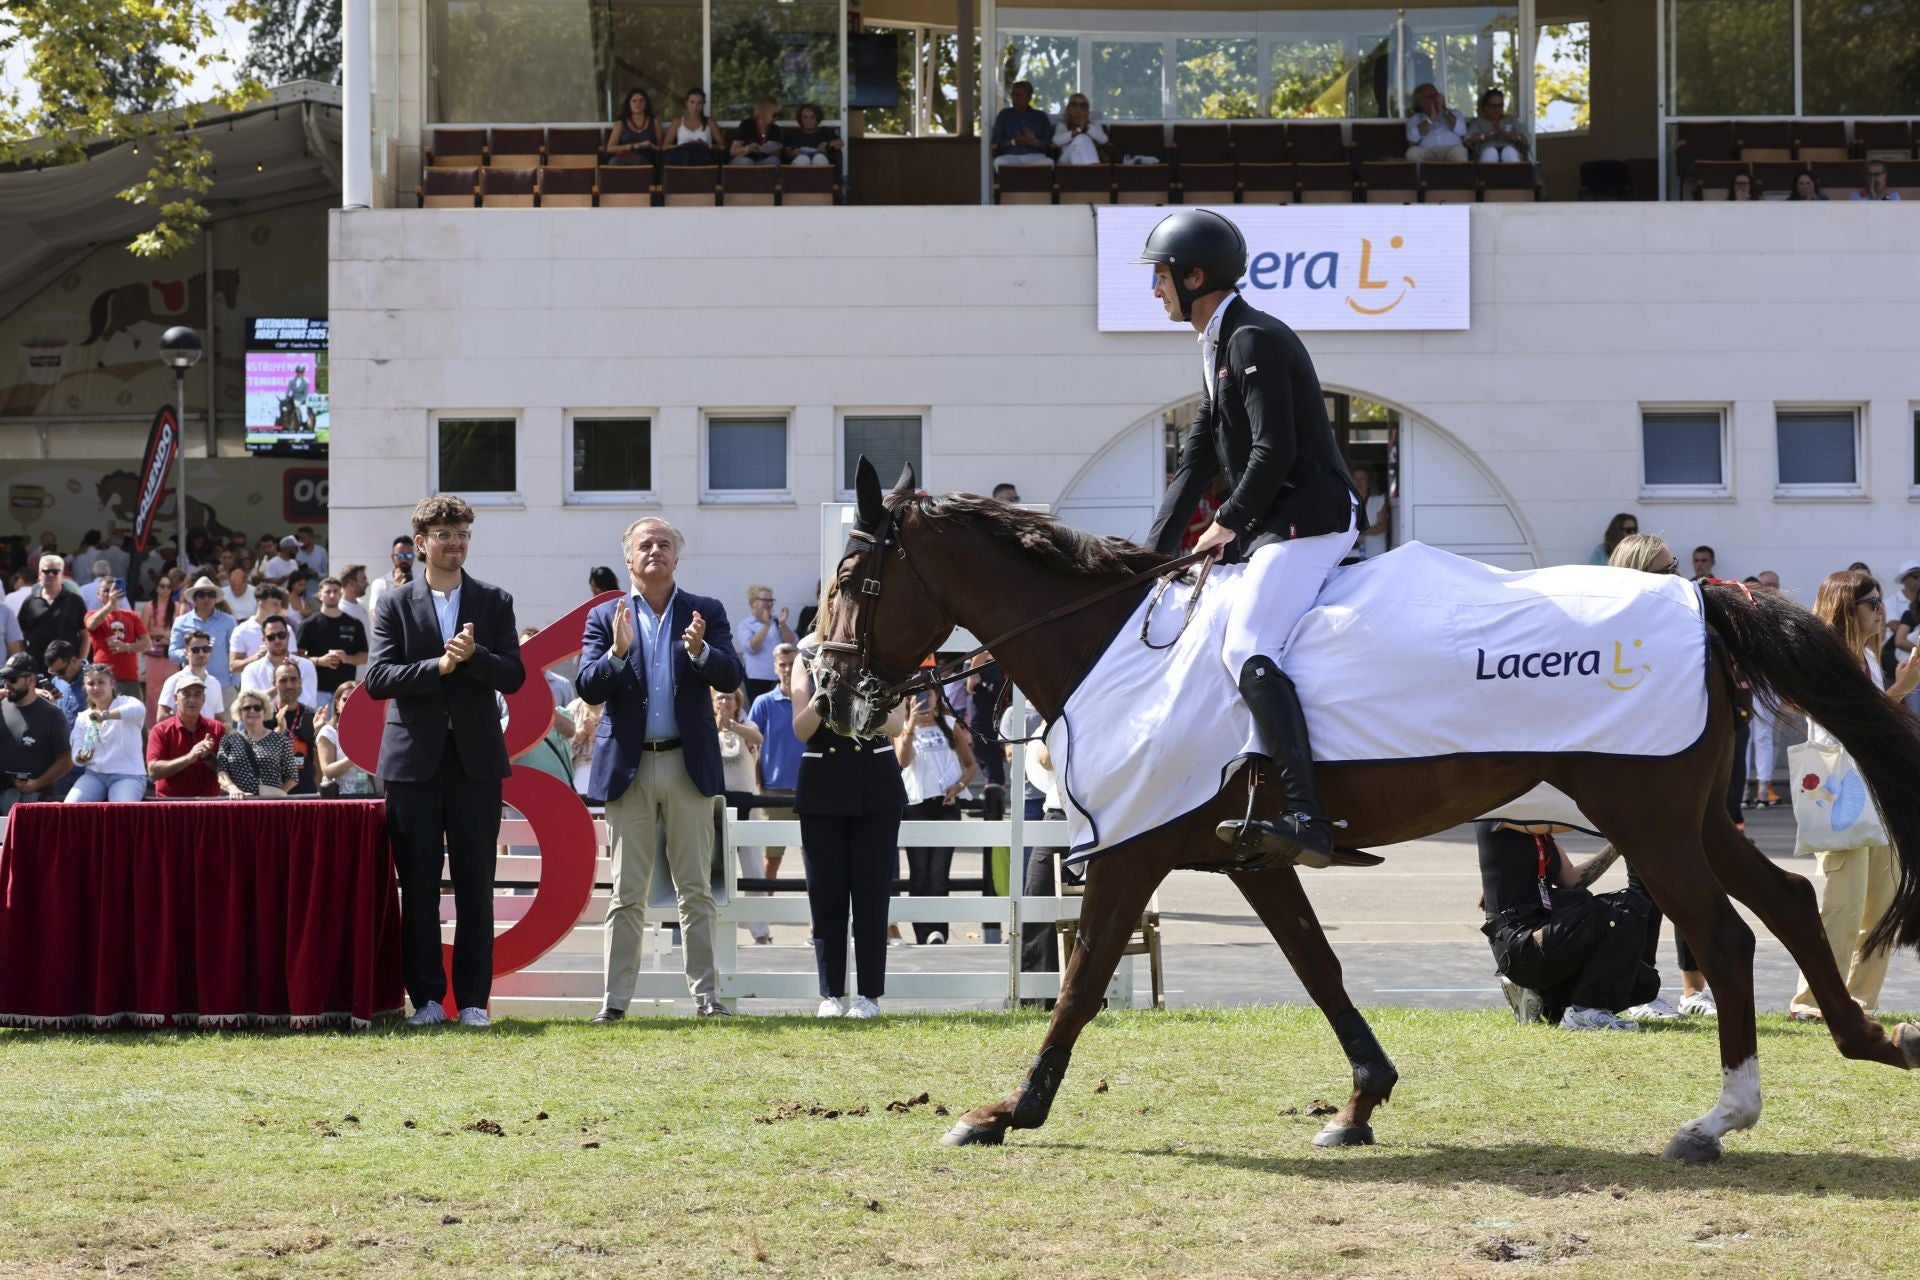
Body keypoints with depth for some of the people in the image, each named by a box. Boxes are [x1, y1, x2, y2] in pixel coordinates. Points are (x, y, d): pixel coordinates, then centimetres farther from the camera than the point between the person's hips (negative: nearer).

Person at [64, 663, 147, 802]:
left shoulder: (125, 703, 1)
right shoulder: (83, 718, 17)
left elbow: (139, 709, -25)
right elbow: (76, 755, 8)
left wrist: (106, 715, -38)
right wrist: (81, 758, -18)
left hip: (128, 775, -5)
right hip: (94, 774, 5)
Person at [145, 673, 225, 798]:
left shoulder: (217, 729, 10)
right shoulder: (161, 731, 3)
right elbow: (153, 771, -8)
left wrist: (208, 757, -11)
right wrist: (189, 758, -15)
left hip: (208, 802, 2)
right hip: (170, 802, -2)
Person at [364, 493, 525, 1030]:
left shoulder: (494, 602, 9)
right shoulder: (395, 605, 5)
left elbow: (513, 675, 1)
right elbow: (376, 679, -5)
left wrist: (474, 655, -17)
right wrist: (438, 666, -16)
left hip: (475, 759, 1)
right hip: (414, 759, -1)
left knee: (475, 884, 1)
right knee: (418, 885, 1)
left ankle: (473, 999, 5)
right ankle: (427, 997, 7)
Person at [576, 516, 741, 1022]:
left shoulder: (707, 613, 8)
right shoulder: (605, 617, 7)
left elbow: (731, 677, -3)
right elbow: (587, 687, -3)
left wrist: (700, 651, -22)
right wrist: (617, 652, -20)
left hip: (690, 765, 0)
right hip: (628, 766, 0)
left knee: (696, 890, 3)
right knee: (626, 894, 1)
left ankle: (705, 995, 5)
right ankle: (616, 999, 2)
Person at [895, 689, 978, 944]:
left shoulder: (950, 726, 11)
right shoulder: (902, 728, 7)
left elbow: (972, 764, 16)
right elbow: (903, 760, -12)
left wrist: (959, 786, -2)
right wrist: (911, 726, -20)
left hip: (946, 806, 0)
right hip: (915, 806, 0)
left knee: (939, 873, -11)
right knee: (919, 874, 1)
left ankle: (936, 932, -21)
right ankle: (924, 936, 3)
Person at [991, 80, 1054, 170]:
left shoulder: (1041, 116, 17)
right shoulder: (1005, 115, 17)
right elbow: (996, 142, 8)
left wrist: (1035, 143, -14)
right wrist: (1014, 142, -11)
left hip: (1035, 157, 0)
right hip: (1010, 156, 0)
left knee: (1048, 163, -35)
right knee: (999, 162, -35)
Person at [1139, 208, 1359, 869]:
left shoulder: (1253, 340, -13)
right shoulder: (1218, 348, 21)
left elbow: (1275, 450, -21)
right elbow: (1197, 458, 23)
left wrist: (1229, 522, -12)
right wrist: (1155, 550, 17)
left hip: (1309, 519, -12)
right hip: (1272, 527, 12)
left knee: (1247, 649, -26)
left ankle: (1305, 819, -38)